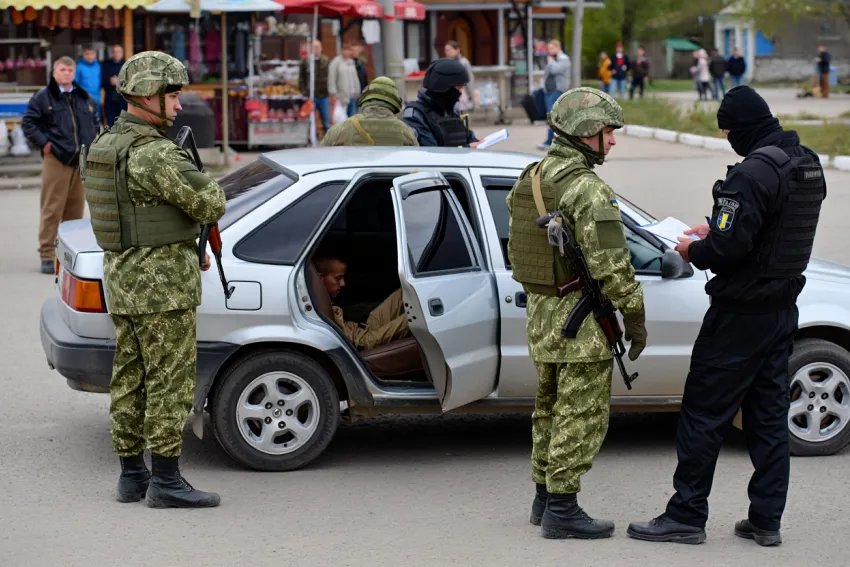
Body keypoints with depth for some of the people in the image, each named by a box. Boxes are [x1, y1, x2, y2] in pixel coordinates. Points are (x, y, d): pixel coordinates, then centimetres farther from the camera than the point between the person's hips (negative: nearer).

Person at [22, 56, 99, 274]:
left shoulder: (85, 98, 15)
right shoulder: (43, 97, 0)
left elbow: (95, 122, 26)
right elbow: (27, 122, -1)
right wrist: (43, 143, -9)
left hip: (81, 161, 5)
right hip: (56, 160, -5)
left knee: (76, 209, 8)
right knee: (52, 209, -6)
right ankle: (47, 255, -3)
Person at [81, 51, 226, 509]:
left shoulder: (104, 144, 11)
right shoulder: (156, 154, -19)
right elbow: (210, 205, -19)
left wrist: (183, 246, 19)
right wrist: (207, 185, 4)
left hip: (121, 277, 9)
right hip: (162, 285, -9)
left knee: (131, 378, 12)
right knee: (170, 381, -4)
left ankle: (132, 475, 18)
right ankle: (165, 482, -2)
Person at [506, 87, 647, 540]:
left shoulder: (528, 181, 8)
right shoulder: (588, 189, -19)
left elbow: (516, 250, 16)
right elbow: (611, 264, -22)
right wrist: (635, 316, -14)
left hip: (541, 316, 9)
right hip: (582, 323, -9)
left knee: (550, 409, 18)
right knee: (580, 416, -2)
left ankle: (545, 498, 26)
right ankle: (562, 510, 1)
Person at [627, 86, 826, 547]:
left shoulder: (753, 172, -21)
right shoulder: (807, 165, 9)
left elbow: (729, 245, -25)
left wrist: (694, 252, -5)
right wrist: (713, 232, 16)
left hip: (741, 313, -9)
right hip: (783, 309, 9)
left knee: (704, 412, 0)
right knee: (768, 414, 12)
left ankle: (686, 515, 4)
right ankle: (767, 519, 15)